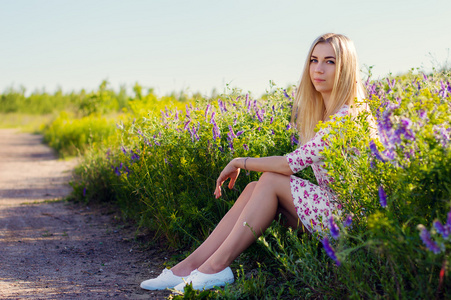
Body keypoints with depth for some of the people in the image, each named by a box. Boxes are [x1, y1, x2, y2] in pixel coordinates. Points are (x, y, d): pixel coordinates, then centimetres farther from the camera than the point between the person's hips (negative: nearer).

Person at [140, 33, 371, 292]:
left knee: (271, 181, -18)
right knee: (256, 189, -6)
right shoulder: (320, 113, 12)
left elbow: (294, 163, -22)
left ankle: (216, 267, -16)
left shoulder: (347, 117, -19)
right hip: (327, 206, 8)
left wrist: (241, 162, -10)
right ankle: (191, 264, -10)